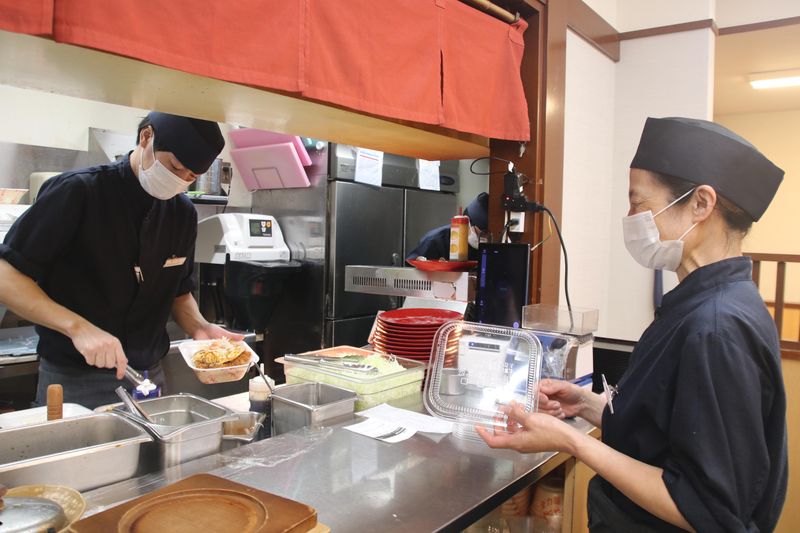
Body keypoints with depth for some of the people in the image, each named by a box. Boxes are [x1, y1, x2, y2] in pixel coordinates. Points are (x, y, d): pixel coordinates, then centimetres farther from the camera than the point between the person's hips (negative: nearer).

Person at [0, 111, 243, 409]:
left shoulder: (183, 213, 1)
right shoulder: (77, 192, -15)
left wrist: (200, 328, -8)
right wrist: (78, 327, -29)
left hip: (149, 377, 5)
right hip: (74, 382, -5)